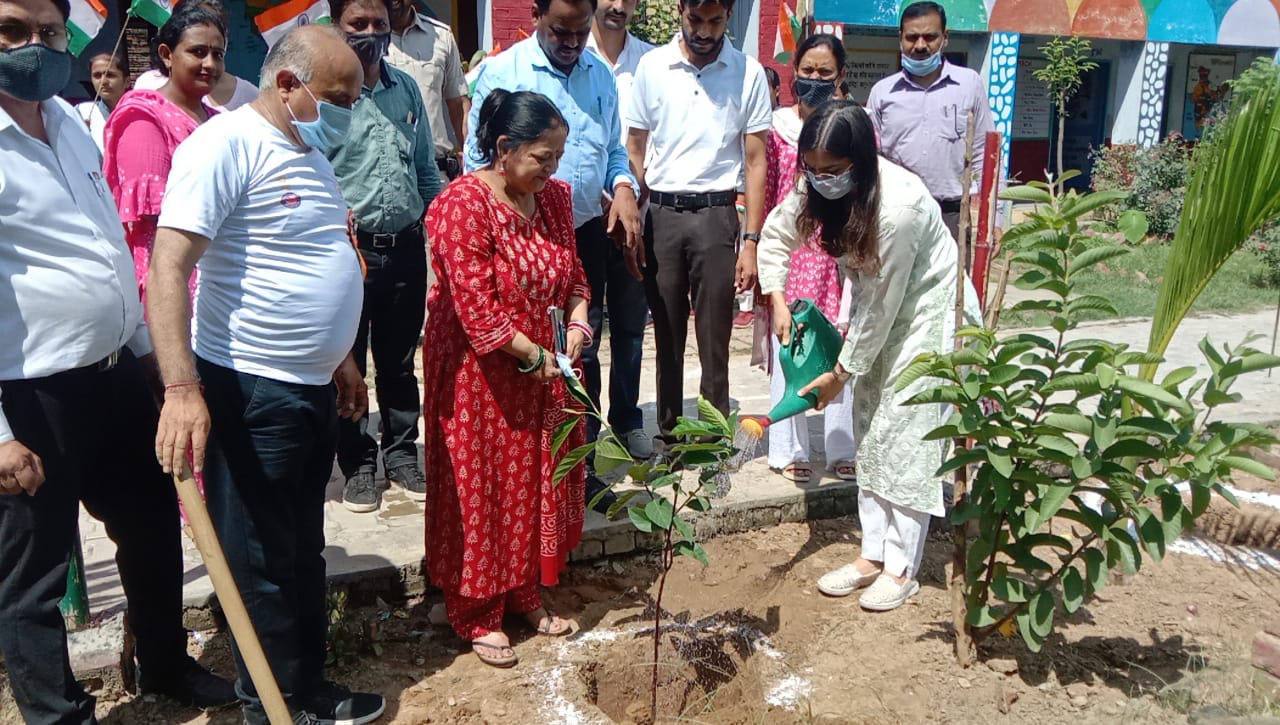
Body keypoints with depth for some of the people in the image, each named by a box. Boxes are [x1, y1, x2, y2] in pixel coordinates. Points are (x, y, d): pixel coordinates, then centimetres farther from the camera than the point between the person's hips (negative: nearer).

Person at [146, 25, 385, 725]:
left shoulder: (308, 152, 13)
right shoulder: (228, 143, -15)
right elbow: (168, 266, -23)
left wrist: (338, 358, 24)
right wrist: (181, 388, -31)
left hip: (311, 386, 9)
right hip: (249, 388, -9)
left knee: (305, 549, 18)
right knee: (262, 561, 5)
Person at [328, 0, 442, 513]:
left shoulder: (406, 89, 10)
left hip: (406, 248, 5)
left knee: (399, 363, 16)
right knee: (347, 366, 9)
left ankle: (402, 456, 31)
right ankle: (357, 466, 24)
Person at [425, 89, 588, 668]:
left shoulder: (553, 196, 2)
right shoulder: (463, 205, -21)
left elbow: (574, 273, 11)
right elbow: (478, 311, -23)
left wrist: (577, 320, -8)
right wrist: (536, 357, -18)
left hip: (542, 374, 7)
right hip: (481, 376, -7)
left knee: (537, 483, 16)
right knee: (482, 489, 5)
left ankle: (525, 593, 35)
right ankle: (477, 614, 23)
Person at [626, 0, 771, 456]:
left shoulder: (748, 73, 1)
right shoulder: (652, 66, 3)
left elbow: (756, 162, 2)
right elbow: (634, 148, 7)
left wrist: (751, 240, -4)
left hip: (716, 214, -1)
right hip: (661, 213, 1)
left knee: (715, 341, 2)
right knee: (667, 336, 9)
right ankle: (668, 437, 21)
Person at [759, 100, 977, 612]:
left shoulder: (897, 205, -34)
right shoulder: (818, 186, -13)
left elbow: (881, 306, -27)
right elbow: (775, 235, 4)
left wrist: (841, 373, -17)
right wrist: (777, 301, -10)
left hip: (924, 305, -7)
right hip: (878, 301, 8)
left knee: (906, 428, -8)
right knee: (868, 425, 7)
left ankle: (902, 568, 3)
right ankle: (873, 554, 16)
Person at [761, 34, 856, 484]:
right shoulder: (777, 126, 2)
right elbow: (764, 197, 4)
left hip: (840, 253, 1)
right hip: (789, 254, 0)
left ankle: (843, 450, 19)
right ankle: (788, 451, 16)